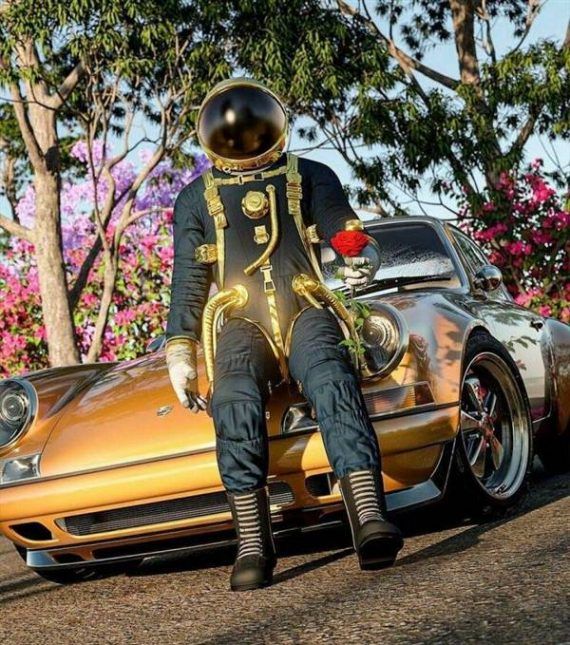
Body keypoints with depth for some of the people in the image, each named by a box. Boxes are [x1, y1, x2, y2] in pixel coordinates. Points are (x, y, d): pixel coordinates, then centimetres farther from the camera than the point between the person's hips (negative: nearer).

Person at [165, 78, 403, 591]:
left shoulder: (309, 177, 22)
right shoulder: (197, 199, 23)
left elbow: (344, 229, 6)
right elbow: (188, 282, 19)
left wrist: (363, 256, -20)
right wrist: (180, 356, 6)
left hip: (305, 314, 0)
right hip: (240, 323, 1)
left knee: (333, 382, -35)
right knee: (236, 400, -34)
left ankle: (370, 519, -51)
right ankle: (253, 546, -40)